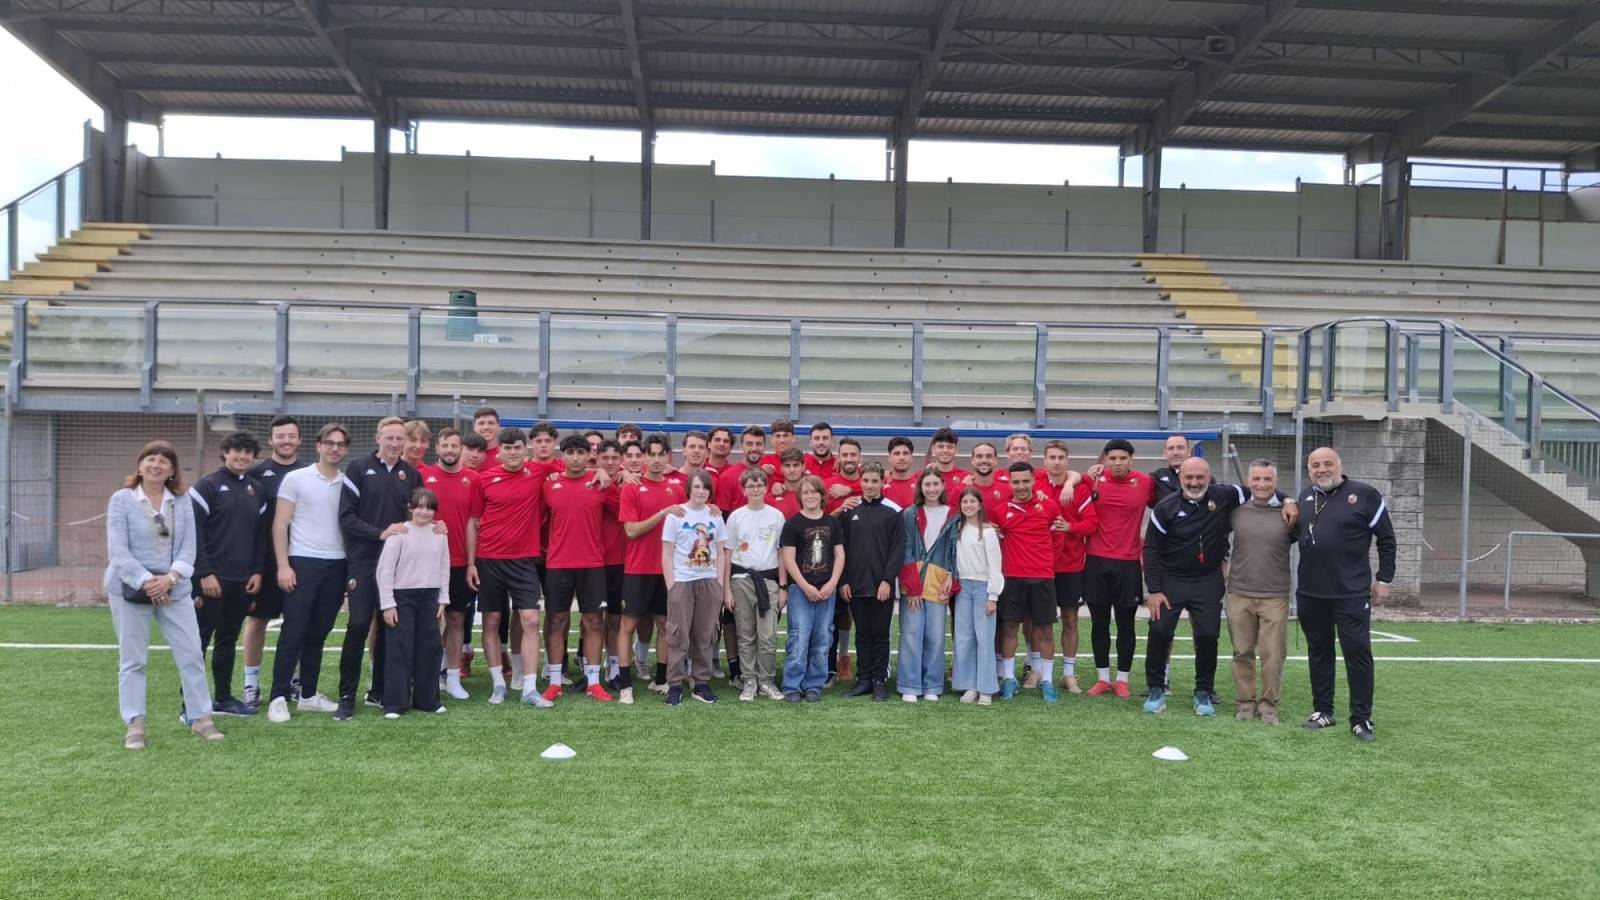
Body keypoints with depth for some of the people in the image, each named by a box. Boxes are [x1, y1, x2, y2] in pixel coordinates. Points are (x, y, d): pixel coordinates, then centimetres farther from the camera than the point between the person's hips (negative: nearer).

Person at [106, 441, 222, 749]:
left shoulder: (183, 502, 5)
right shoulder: (122, 500, -4)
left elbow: (188, 546, 0)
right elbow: (117, 551, -10)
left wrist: (170, 578, -15)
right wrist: (146, 582, -18)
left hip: (175, 590, 3)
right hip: (130, 589, -3)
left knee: (192, 654, 2)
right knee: (132, 660, 4)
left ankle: (200, 718, 12)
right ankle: (135, 725, 11)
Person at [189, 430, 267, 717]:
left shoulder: (257, 490, 13)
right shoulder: (208, 486, -5)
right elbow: (194, 533, -10)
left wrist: (257, 571, 6)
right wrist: (205, 574, -15)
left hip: (243, 581, 6)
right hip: (211, 579, -6)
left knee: (228, 640, 13)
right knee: (199, 640, -1)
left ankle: (223, 698, 21)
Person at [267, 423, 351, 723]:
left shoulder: (348, 484, 9)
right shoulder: (296, 478, 0)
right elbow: (280, 525, -2)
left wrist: (354, 569, 6)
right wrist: (283, 565, -10)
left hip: (337, 566, 4)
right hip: (303, 562, -3)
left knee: (317, 634, 10)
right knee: (293, 633, -3)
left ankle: (308, 695, 18)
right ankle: (278, 698, 2)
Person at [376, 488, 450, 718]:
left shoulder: (440, 534, 5)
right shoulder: (399, 533, -8)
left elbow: (444, 568, 11)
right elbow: (384, 570, -9)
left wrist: (443, 600, 7)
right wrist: (387, 604, -11)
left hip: (430, 597, 4)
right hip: (402, 597, -4)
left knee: (430, 648, 7)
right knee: (399, 649, -2)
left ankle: (427, 699, 17)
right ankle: (394, 703, 4)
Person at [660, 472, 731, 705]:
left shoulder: (715, 516, 8)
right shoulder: (676, 515, 0)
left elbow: (721, 553, 10)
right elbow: (667, 555, -2)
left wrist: (721, 586, 3)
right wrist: (671, 586, -9)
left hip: (709, 582, 3)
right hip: (681, 582, -3)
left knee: (705, 635, 6)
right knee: (679, 635, -1)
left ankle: (702, 684, 14)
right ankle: (675, 685, 5)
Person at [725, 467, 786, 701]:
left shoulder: (776, 516, 5)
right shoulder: (736, 516, 4)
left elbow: (782, 553, 7)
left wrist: (783, 586, 2)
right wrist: (727, 588, 0)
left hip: (768, 579, 0)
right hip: (742, 579, 0)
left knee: (768, 636, -4)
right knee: (746, 636, 5)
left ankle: (767, 681, 8)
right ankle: (749, 681, 13)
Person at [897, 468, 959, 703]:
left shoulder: (953, 517, 8)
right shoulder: (909, 515, 3)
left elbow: (955, 550, 8)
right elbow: (905, 551, -2)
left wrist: (951, 577, -5)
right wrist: (912, 586, -8)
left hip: (938, 583, 1)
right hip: (912, 580, -1)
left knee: (935, 636, 2)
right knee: (912, 634, -3)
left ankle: (932, 687, 12)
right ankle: (910, 687, 4)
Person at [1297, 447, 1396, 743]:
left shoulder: (1365, 495, -5)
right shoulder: (1306, 497, 9)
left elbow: (1386, 539, 0)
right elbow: (1293, 533, 25)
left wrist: (1384, 579, -2)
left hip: (1352, 594, -5)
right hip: (1310, 594, 5)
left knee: (1358, 652, -2)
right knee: (1319, 651, 11)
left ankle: (1361, 719, 5)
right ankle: (1323, 712, 21)